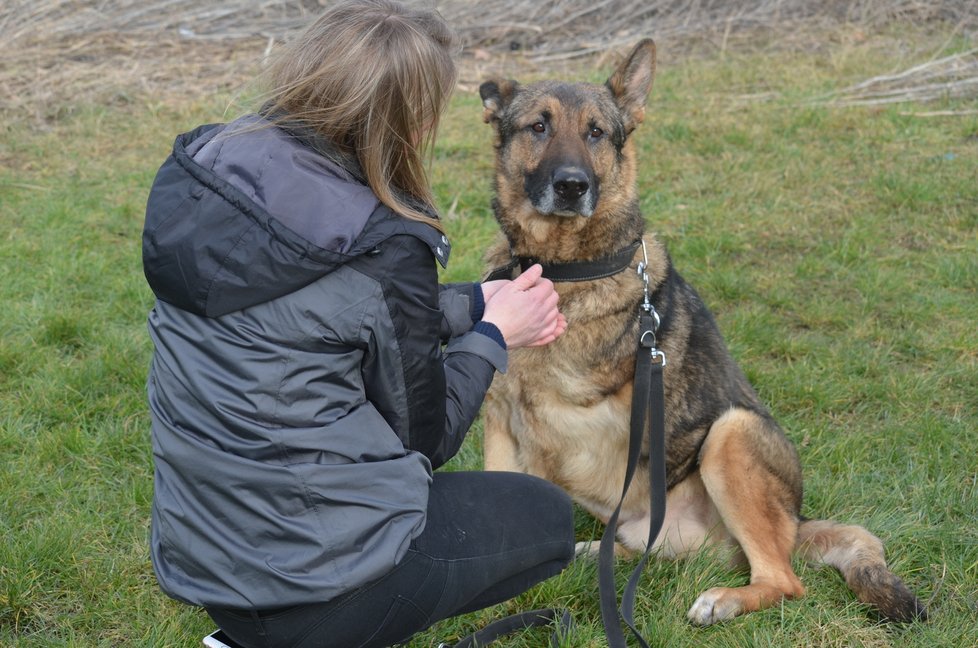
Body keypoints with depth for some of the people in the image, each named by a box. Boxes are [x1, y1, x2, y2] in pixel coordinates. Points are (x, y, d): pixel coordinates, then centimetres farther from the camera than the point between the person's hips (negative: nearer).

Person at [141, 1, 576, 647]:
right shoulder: (385, 248, -22)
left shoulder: (204, 166, -3)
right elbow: (423, 437, -8)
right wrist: (492, 336, 7)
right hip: (308, 582, -7)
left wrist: (476, 303, 13)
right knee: (546, 516, 17)